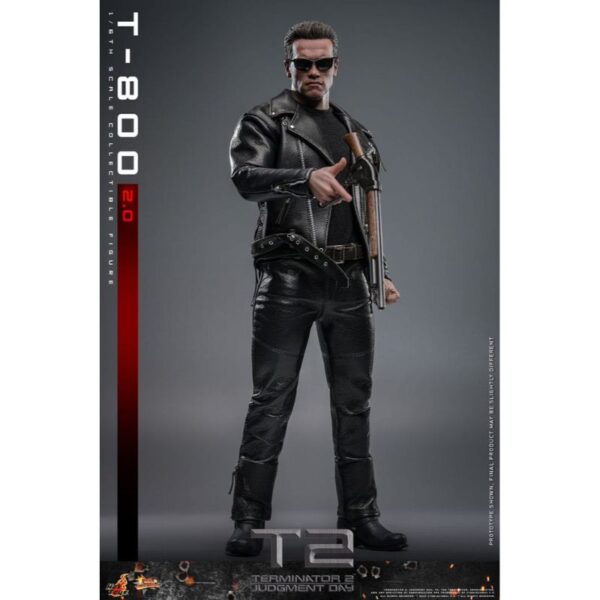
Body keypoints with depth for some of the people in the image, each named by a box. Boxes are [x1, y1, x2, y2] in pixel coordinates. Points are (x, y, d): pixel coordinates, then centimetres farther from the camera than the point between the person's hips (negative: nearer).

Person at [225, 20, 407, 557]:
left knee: (354, 403, 8)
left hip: (348, 282, 5)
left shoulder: (357, 134, 21)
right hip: (288, 278, -5)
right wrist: (306, 179, -33)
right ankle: (249, 520, 3)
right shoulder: (264, 122, 4)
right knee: (271, 402, -4)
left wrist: (378, 272, 15)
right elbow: (246, 177, -16)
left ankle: (360, 516, 17)